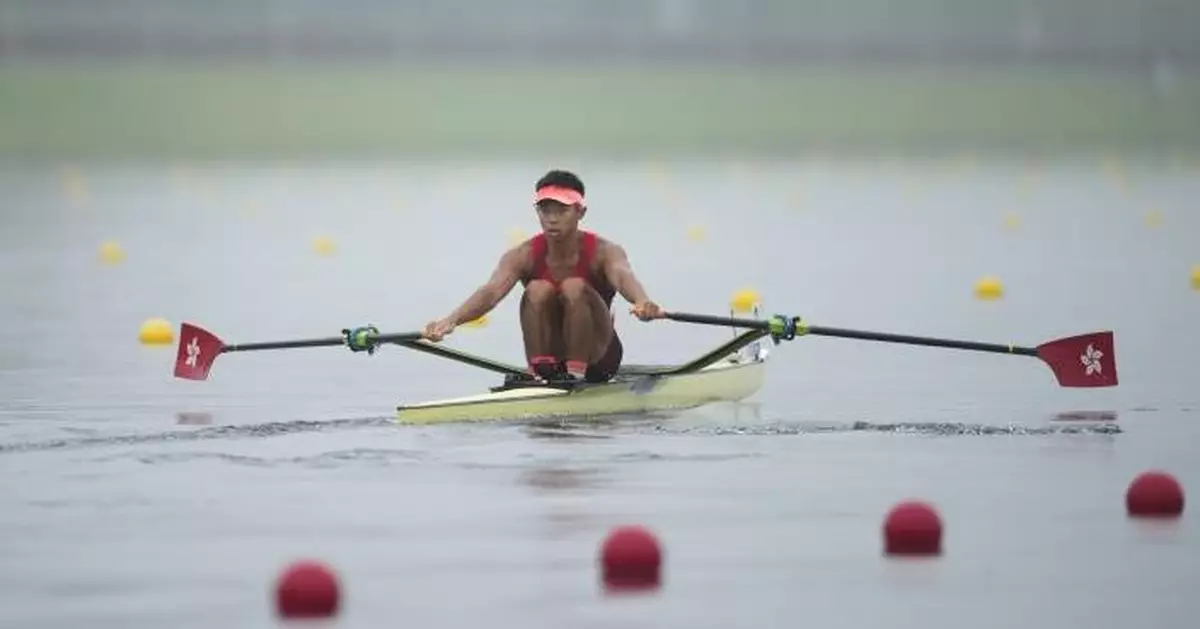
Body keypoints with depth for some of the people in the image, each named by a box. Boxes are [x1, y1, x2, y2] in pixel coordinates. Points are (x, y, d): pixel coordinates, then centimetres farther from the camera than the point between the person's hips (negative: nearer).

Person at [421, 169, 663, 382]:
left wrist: (641, 302, -66)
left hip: (598, 357, -2)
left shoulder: (603, 252, -16)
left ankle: (577, 373, -27)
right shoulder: (524, 256, -11)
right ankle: (541, 373, -25)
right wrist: (452, 320, -51)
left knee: (575, 288, -27)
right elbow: (492, 291, -29)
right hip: (550, 353, 2)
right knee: (538, 290, -24)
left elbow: (623, 276, -40)